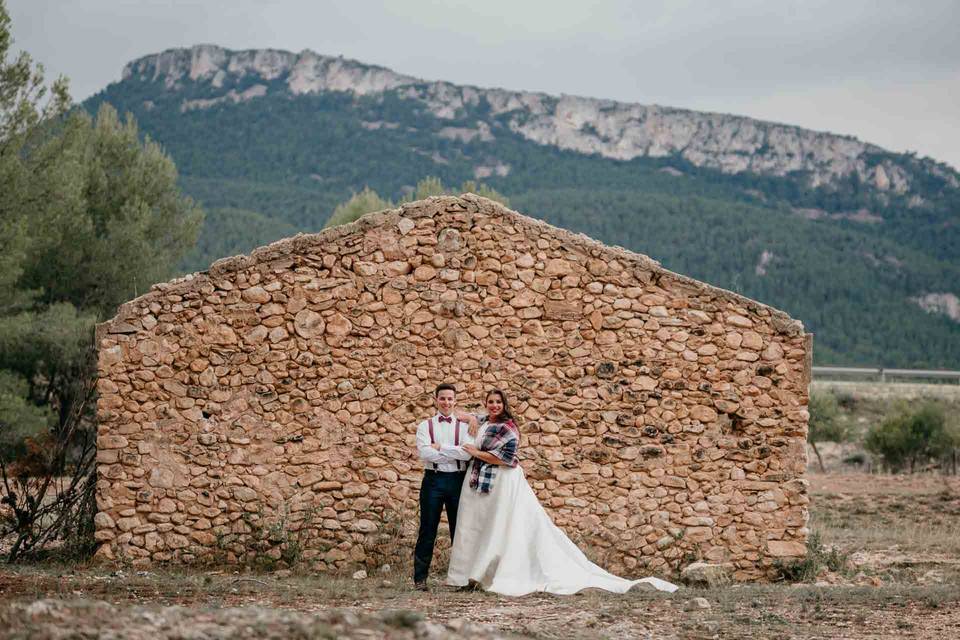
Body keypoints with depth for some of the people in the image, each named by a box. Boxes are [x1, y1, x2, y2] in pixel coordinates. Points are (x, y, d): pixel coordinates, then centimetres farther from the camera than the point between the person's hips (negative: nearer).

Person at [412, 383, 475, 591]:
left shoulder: (463, 426, 7)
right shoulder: (425, 426, 5)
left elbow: (468, 452, -10)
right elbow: (424, 453, -11)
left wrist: (440, 447, -11)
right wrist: (455, 453, -12)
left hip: (457, 480, 1)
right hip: (433, 479, -1)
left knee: (459, 531, 7)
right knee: (427, 532, 1)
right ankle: (420, 578, 5)